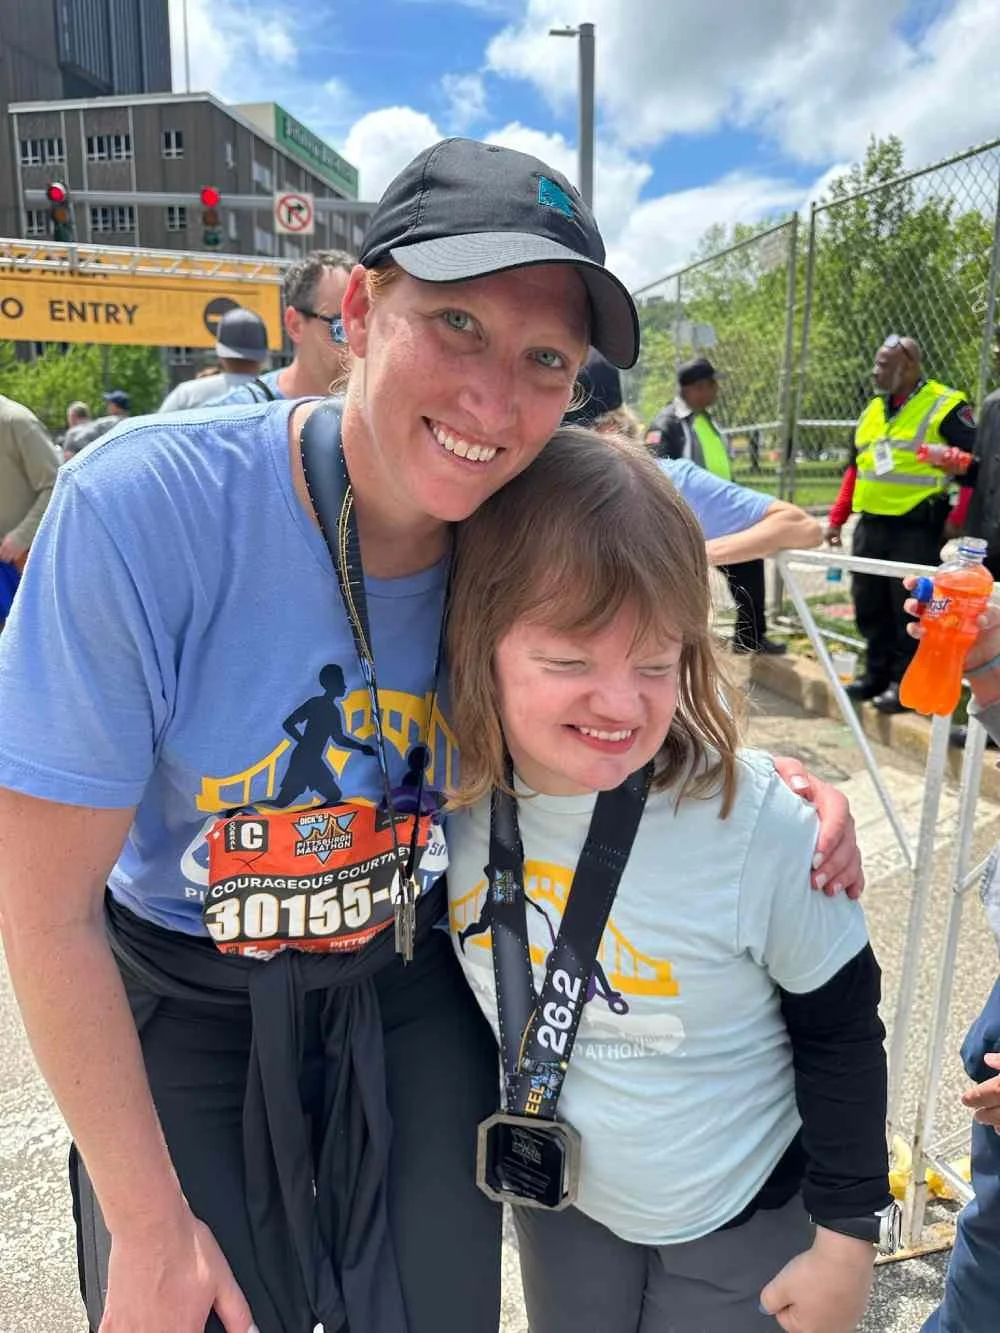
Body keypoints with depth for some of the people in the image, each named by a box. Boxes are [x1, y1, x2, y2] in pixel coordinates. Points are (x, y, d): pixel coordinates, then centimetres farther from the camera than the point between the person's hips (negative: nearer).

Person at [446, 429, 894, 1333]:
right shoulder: (455, 793, -21)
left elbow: (842, 1032, -14)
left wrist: (848, 1234, -5)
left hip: (746, 1224, -3)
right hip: (558, 1205, 4)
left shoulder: (758, 824, -31)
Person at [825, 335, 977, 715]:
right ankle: (877, 673, 25)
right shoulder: (872, 410, 15)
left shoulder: (945, 406, -6)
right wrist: (837, 518, 16)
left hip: (916, 528, -7)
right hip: (871, 525, 7)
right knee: (869, 605, 12)